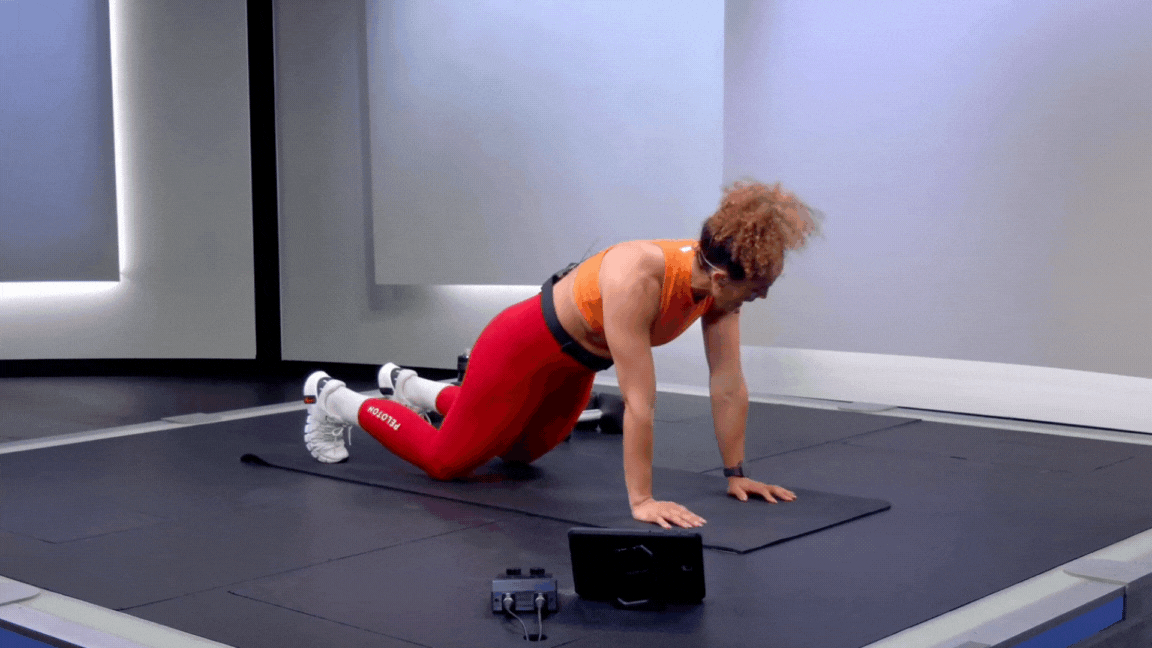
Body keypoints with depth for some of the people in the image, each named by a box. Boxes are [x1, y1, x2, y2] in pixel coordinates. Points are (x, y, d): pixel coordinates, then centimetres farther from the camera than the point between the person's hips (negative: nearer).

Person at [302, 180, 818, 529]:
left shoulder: (719, 279, -21)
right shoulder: (637, 278, -42)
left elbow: (729, 386, -13)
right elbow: (639, 399, -41)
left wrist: (735, 473, -10)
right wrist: (641, 500, -38)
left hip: (574, 364, 8)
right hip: (522, 350, -8)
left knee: (521, 452, 32)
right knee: (446, 460, 10)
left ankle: (409, 386, 50)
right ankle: (332, 398, 30)